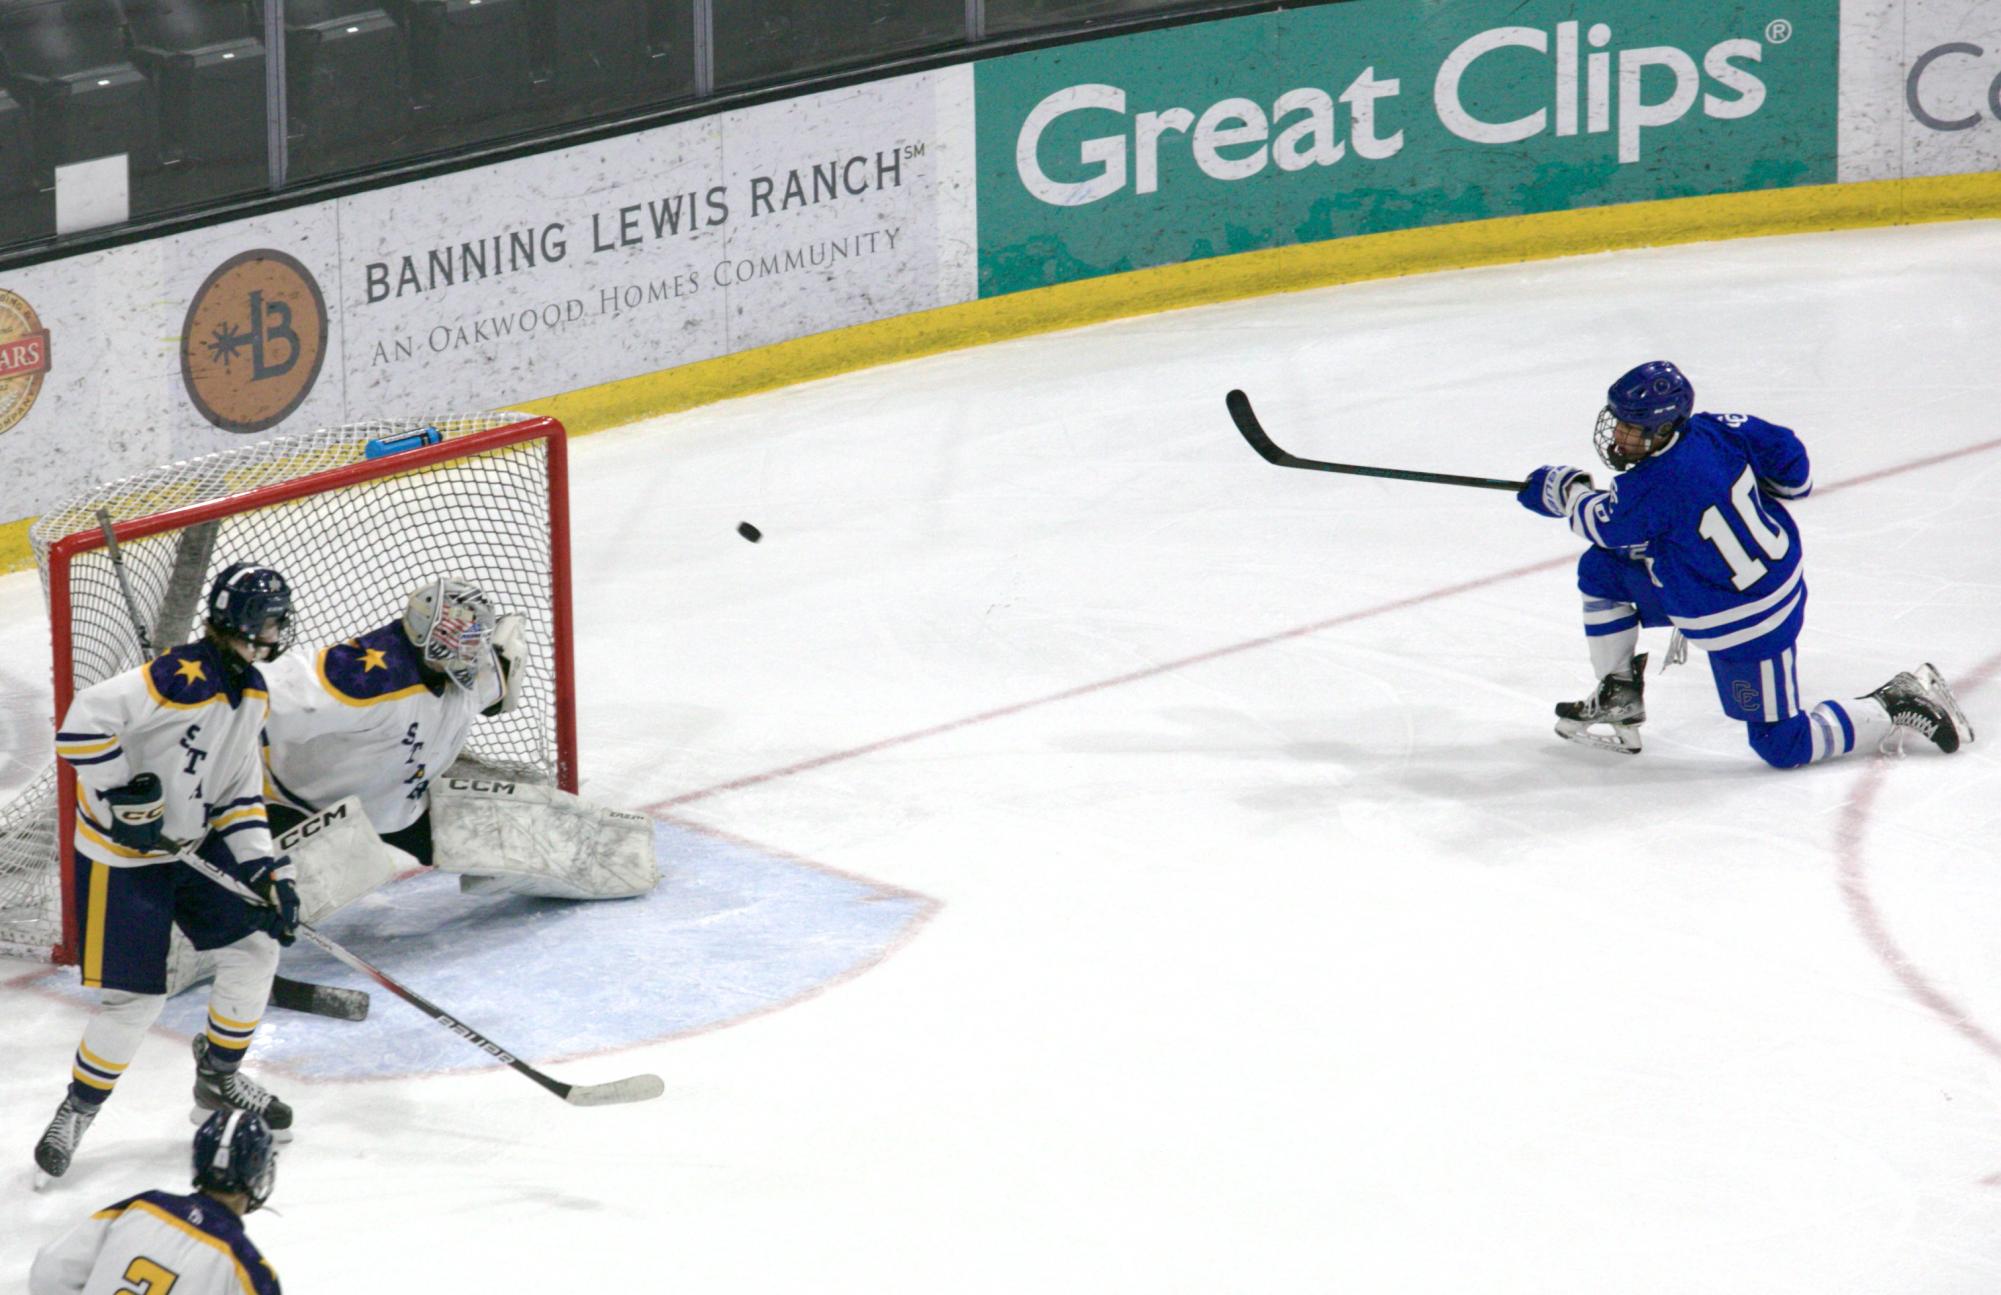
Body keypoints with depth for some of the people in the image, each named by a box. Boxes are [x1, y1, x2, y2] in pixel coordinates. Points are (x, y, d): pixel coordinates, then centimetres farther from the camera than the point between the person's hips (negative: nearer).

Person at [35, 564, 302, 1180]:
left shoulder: (252, 693, 4)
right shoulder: (185, 678, -26)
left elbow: (240, 793, 10)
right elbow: (85, 720, -34)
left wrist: (267, 871, -1)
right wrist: (122, 799, -30)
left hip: (193, 846, 9)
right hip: (121, 858, -9)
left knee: (255, 946, 9)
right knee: (135, 998, -7)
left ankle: (220, 1077, 30)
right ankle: (76, 1112, 14)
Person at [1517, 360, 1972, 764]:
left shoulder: (1648, 491, -31)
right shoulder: (1713, 429, -12)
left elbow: (1600, 524, -10)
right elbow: (1784, 450, 1)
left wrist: (1566, 489, 11)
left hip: (1744, 627, -9)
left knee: (1782, 747, 2)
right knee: (1601, 570, 10)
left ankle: (1899, 707, 7)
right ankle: (1618, 700, 23)